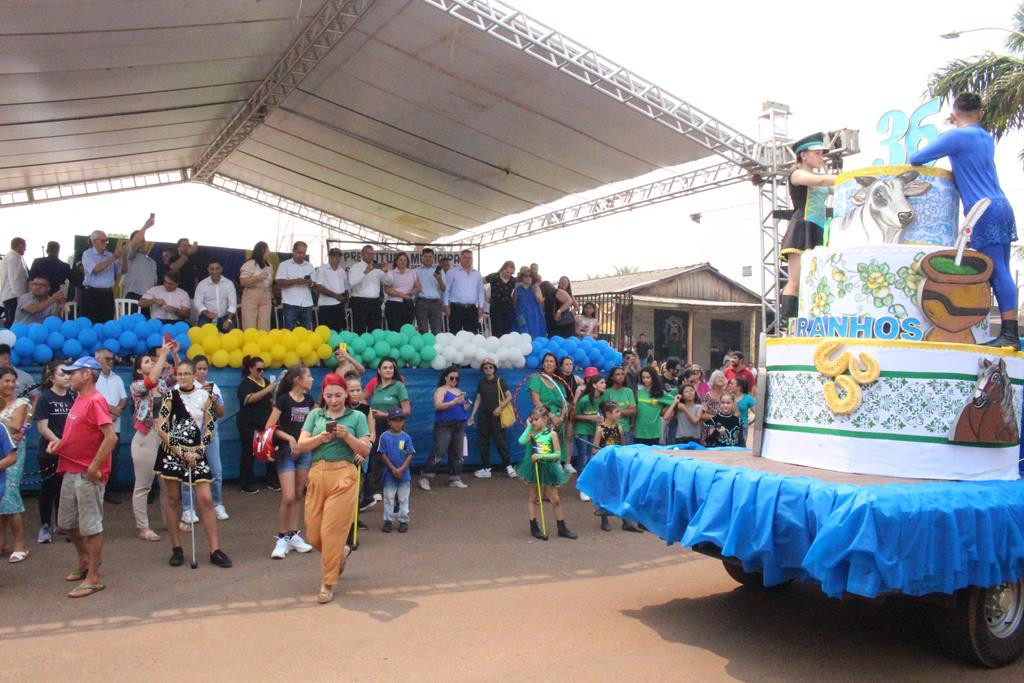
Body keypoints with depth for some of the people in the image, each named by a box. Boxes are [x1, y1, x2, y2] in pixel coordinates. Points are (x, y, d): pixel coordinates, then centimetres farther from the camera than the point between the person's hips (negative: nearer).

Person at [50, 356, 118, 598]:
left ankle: (93, 578, 7)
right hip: (71, 471, 10)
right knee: (68, 522, 20)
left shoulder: (95, 401, -17)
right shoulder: (79, 399, 12)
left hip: (88, 475, -10)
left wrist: (94, 467, -22)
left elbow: (111, 437, -25)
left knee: (91, 526, -1)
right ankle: (84, 562, 38)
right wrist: (60, 442, 5)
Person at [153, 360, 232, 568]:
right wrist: (181, 452, -11)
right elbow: (160, 428, -8)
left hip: (195, 453, 1)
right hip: (171, 452, -1)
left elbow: (209, 428, 3)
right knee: (172, 499, 5)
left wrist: (198, 451, -9)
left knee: (206, 499, -5)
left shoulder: (204, 396, 3)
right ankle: (176, 549, 17)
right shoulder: (171, 396, -2)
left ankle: (215, 550, -2)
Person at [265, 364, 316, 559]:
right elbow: (270, 426, -11)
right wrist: (290, 438, -18)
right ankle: (282, 538, 5)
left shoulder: (309, 400, 6)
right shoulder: (283, 399, -10)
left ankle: (293, 535, 20)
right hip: (286, 450, -5)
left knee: (298, 495, 10)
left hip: (305, 450, 5)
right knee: (288, 497, -10)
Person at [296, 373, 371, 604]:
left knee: (332, 531, -4)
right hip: (317, 474, 3)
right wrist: (320, 438, -15)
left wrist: (347, 436, -16)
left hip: (343, 476, -3)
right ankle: (341, 552, 37)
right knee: (313, 532, 6)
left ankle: (328, 583, 10)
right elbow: (301, 444, 3)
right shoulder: (315, 415, 10)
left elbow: (366, 450, -1)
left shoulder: (357, 417, 3)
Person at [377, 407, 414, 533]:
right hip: (389, 474, 0)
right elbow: (383, 455, -6)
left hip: (404, 474, 1)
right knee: (389, 498, 8)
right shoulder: (385, 437, -6)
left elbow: (410, 455, -4)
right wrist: (393, 469, -12)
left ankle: (403, 521, 19)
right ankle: (388, 520, 19)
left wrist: (401, 469, -14)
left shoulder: (406, 437, -3)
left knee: (403, 499, 9)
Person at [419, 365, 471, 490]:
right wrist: (454, 402, -28)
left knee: (457, 453, 7)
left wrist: (466, 407, 2)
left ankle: (454, 479, 14)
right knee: (438, 452, -11)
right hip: (444, 426, -7)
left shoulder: (459, 391, 18)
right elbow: (437, 405, -18)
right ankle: (425, 478, -3)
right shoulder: (441, 390, -3)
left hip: (459, 426, 7)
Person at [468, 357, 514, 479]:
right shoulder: (481, 382, 8)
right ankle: (486, 468, 11)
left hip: (496, 416, -4)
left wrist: (500, 407, -18)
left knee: (500, 441, -6)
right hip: (484, 416, 4)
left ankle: (508, 466, 6)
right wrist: (472, 415, 6)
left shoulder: (500, 381, -3)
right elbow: (478, 399, 10)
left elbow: (509, 396, -6)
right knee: (483, 442, 4)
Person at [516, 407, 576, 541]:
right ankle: (534, 528, 20)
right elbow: (522, 441, -23)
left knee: (555, 500, 6)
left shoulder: (552, 433, -9)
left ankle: (562, 528, 16)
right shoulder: (532, 433, -3)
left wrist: (541, 456, -21)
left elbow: (558, 454, -12)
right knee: (533, 498, 10)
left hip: (548, 468, -2)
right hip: (534, 467, 2)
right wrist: (529, 426, -16)